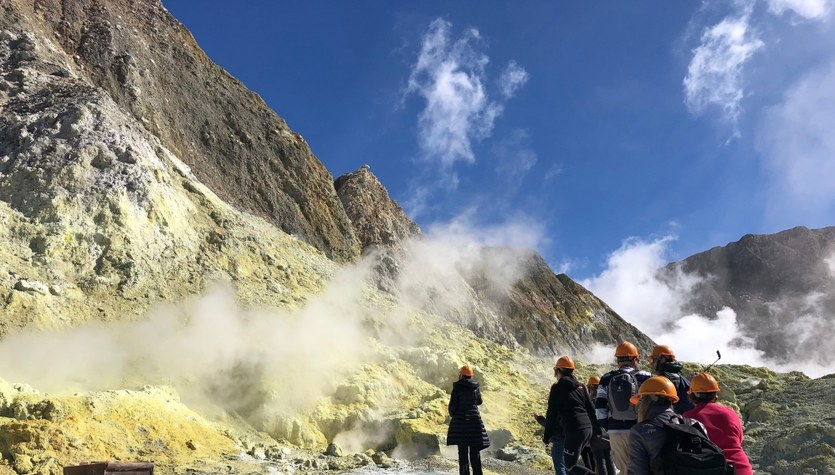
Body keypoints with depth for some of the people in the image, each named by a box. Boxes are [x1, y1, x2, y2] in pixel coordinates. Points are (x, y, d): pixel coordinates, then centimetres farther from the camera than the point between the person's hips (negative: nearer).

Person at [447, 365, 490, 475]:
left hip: (460, 420, -3)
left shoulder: (457, 387, -9)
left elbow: (453, 404, -10)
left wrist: (452, 414, 8)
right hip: (474, 420, 3)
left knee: (463, 451, 4)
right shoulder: (475, 386, 3)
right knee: (475, 451, 10)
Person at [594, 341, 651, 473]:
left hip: (615, 431, 3)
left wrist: (606, 427, 13)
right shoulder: (644, 378, -3)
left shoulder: (606, 380, 5)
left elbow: (600, 407, 5)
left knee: (625, 469, 11)